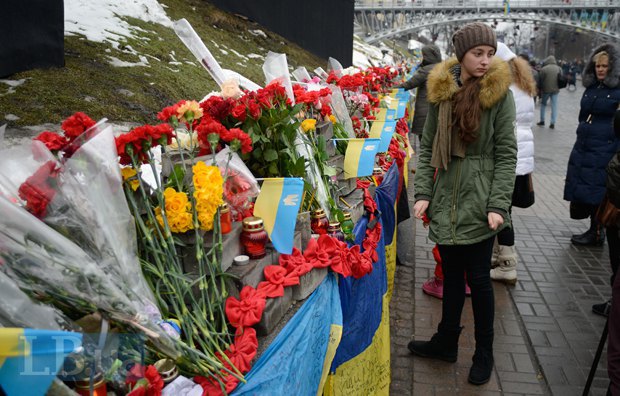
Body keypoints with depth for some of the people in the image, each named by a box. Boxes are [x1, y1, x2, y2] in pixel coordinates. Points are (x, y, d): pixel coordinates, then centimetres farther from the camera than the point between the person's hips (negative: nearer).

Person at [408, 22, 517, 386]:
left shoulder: (499, 93, -5)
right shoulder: (441, 91, 5)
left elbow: (507, 154, -7)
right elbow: (428, 146, 7)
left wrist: (498, 205, -15)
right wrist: (423, 192, -1)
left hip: (479, 200, -3)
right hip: (446, 199, 4)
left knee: (478, 278, 5)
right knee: (451, 274, 16)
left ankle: (484, 354, 24)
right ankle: (446, 342, 33)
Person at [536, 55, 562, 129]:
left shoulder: (543, 69, -10)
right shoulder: (559, 69, 1)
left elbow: (540, 80, -6)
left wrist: (540, 90, 4)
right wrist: (558, 87, 17)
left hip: (546, 89, -2)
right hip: (556, 90, 3)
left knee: (543, 104, 15)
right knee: (554, 106, 6)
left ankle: (542, 121, 16)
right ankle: (552, 123, 4)